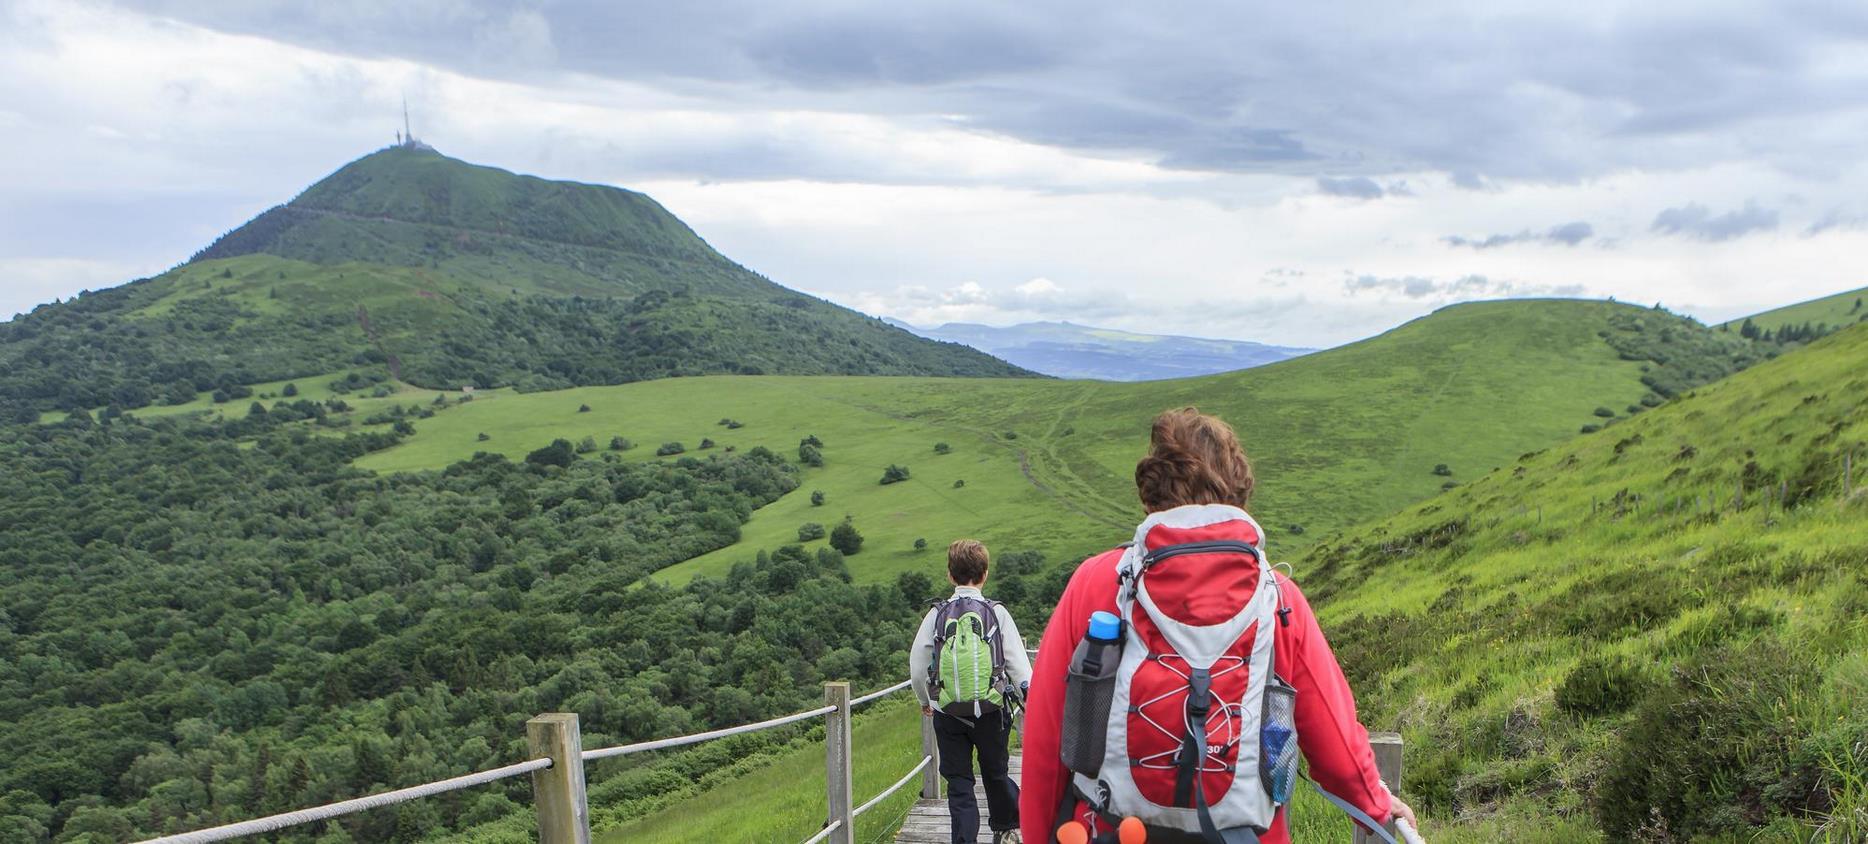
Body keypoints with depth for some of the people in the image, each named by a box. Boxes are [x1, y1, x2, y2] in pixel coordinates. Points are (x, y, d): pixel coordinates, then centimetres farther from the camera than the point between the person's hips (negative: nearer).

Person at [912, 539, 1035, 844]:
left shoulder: (937, 614, -1)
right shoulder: (997, 613, -4)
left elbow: (916, 667, 2)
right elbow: (1018, 663, -6)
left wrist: (925, 701, 20)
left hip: (948, 714, 0)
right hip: (992, 712, 0)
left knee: (959, 784, 8)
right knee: (995, 773, 21)